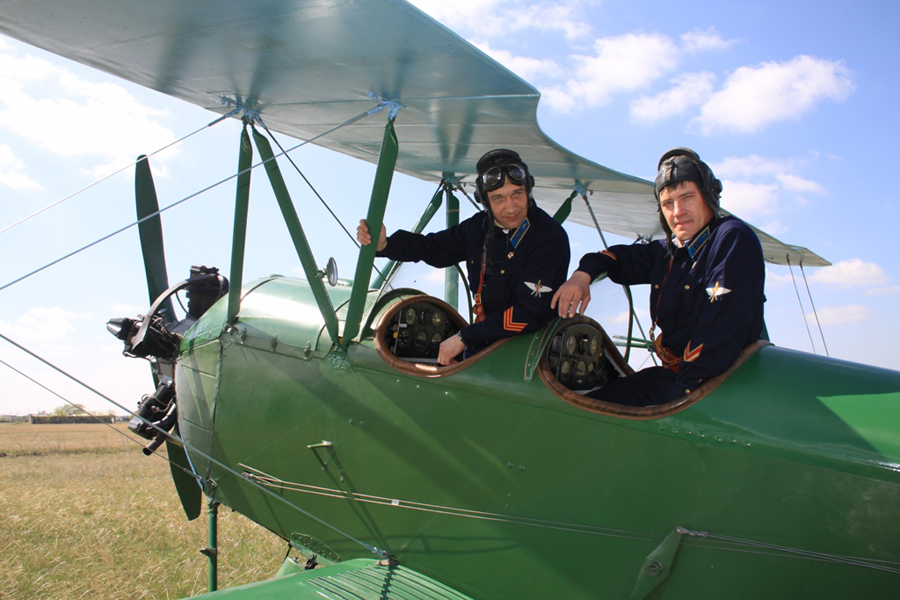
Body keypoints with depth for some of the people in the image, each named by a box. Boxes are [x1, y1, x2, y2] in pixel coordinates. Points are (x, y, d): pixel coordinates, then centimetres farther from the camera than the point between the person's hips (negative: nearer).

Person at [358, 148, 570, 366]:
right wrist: (384, 244, -1)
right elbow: (433, 248, 18)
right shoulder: (480, 226, 3)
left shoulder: (551, 239, -19)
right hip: (486, 339, 7)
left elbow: (530, 313, -23)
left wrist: (465, 338, -20)